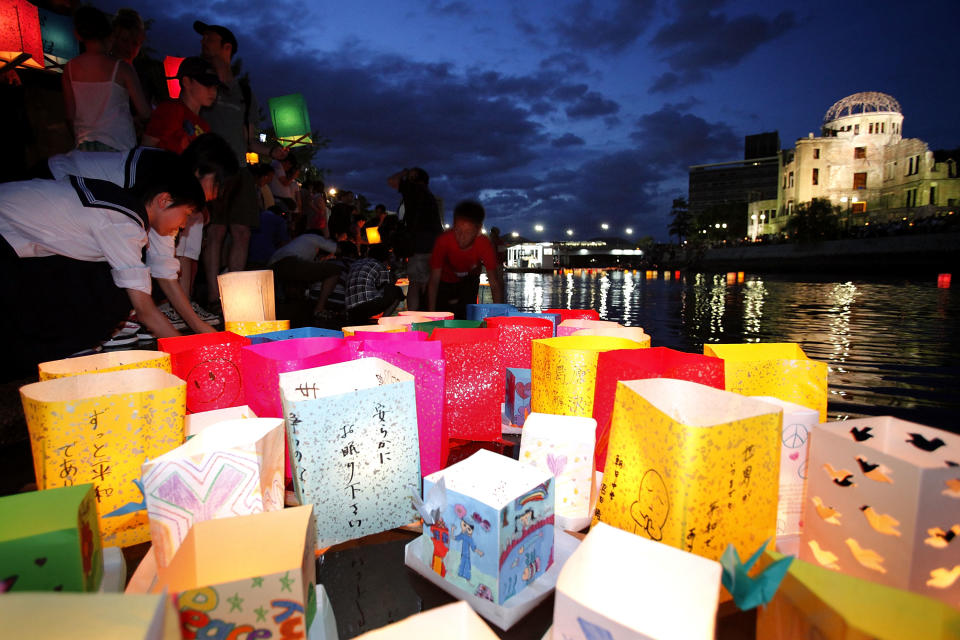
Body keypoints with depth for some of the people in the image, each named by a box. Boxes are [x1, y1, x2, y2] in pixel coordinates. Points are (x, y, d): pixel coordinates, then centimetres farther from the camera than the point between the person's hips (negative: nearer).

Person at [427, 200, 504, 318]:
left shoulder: (484, 244, -34)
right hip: (445, 281, 0)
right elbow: (434, 280, -34)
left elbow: (494, 283, -34)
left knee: (467, 316, -7)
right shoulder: (444, 241, -36)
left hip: (469, 281, 1)